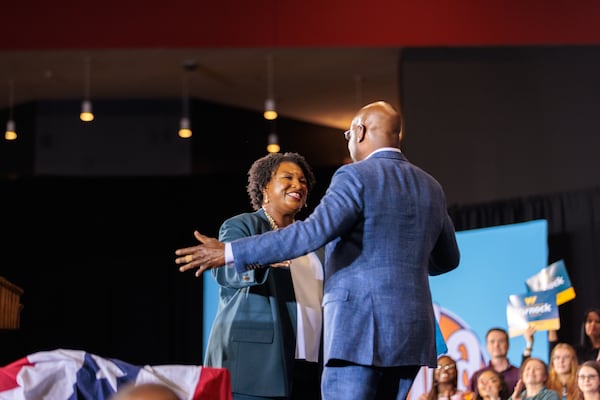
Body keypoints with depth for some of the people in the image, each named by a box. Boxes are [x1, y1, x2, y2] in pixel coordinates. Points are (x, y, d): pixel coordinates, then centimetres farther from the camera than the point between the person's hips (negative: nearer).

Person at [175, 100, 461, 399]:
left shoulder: (355, 177, -7)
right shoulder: (430, 187, 15)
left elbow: (313, 233, -21)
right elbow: (448, 259, 25)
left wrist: (231, 252, -19)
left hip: (360, 329, -7)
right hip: (412, 332, 8)